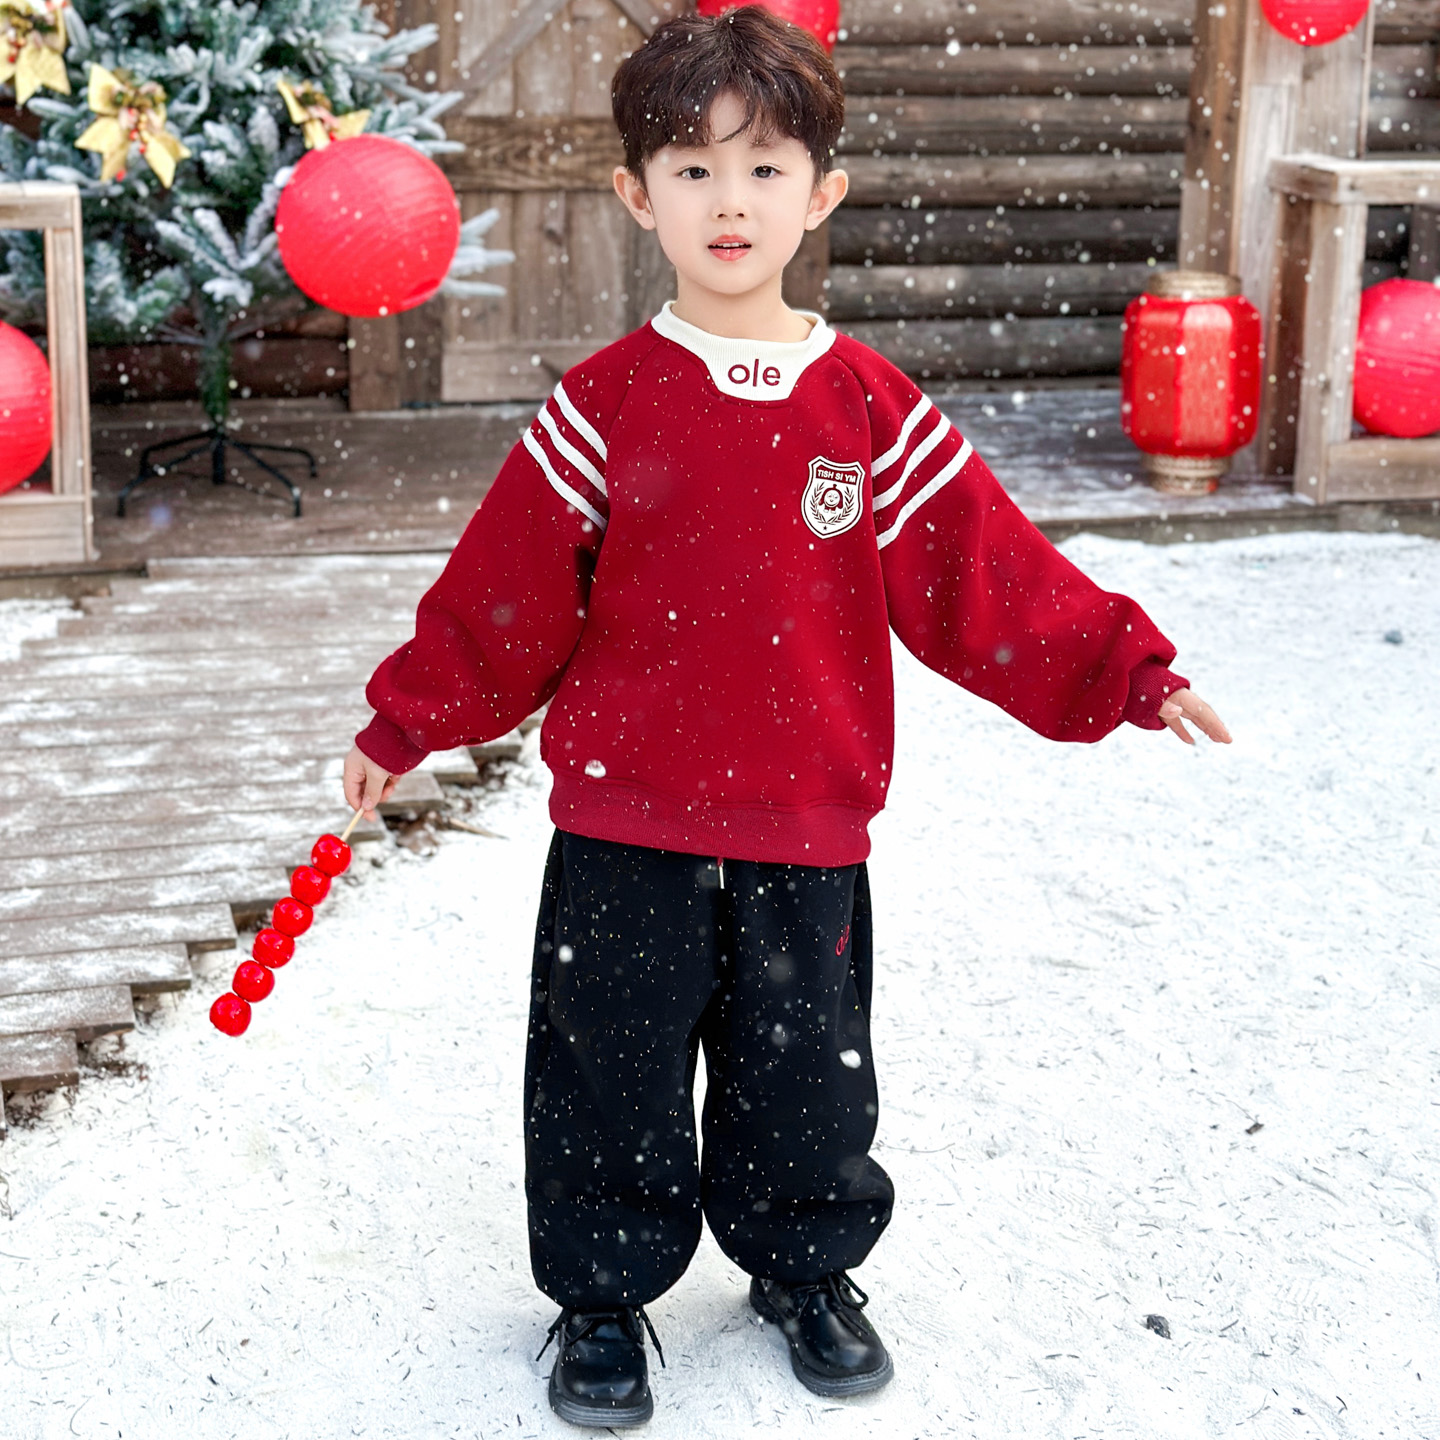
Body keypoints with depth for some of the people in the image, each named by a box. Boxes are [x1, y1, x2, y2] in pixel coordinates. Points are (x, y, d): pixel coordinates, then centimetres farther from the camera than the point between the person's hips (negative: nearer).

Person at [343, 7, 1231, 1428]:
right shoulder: (606, 403, -4)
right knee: (611, 1071, 8)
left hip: (806, 831, 1)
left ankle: (804, 1267, 38)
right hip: (624, 829, -1)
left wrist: (1128, 671, -2)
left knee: (806, 1072, 14)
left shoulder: (868, 405, -1)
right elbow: (502, 591, 1)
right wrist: (402, 725, 4)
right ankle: (603, 1295, 29)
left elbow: (983, 572, 2)